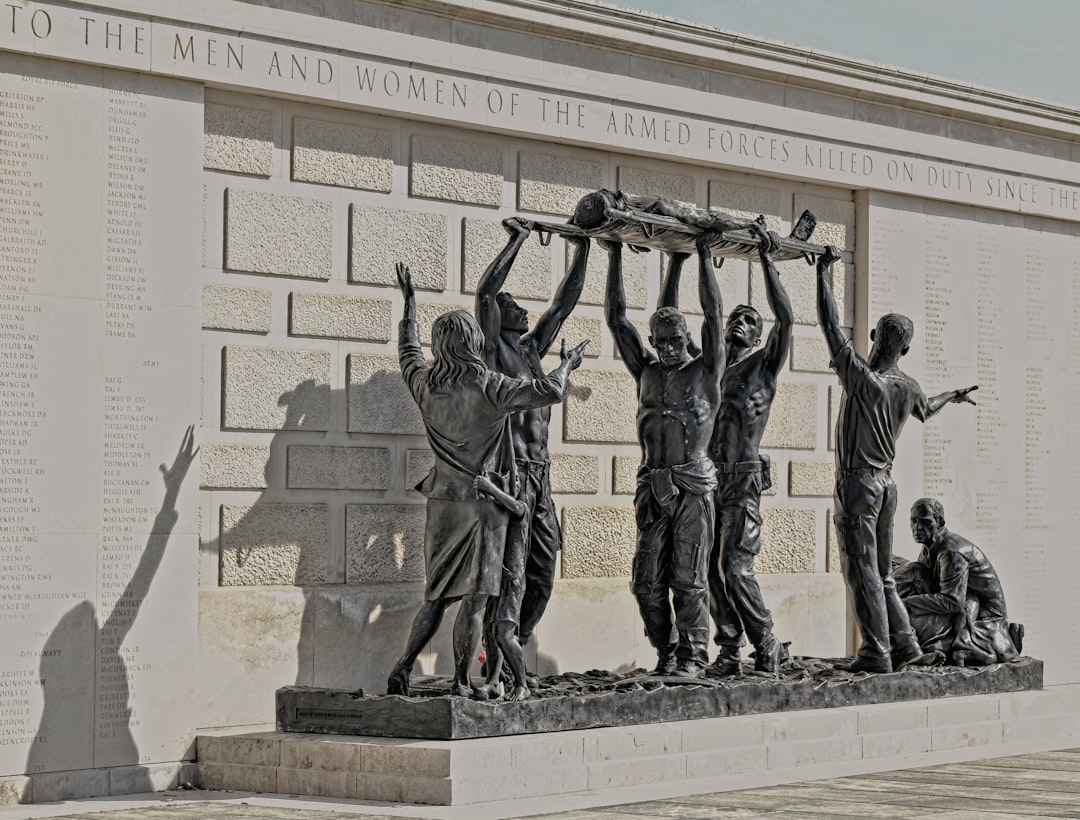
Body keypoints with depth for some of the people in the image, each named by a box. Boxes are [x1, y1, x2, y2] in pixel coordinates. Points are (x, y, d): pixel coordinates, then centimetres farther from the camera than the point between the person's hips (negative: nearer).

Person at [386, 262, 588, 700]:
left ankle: (403, 668, 2)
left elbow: (408, 351, 25)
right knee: (474, 598, -1)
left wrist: (409, 299, 37)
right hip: (482, 502, -5)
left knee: (437, 595, 13)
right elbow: (549, 390, -16)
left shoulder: (425, 383, 3)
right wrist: (567, 365, 5)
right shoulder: (488, 387, -13)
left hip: (442, 499, 5)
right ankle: (461, 683, -1)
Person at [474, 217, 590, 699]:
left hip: (540, 476, 8)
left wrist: (582, 252, 21)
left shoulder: (530, 350, 20)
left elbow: (564, 304, 25)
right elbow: (485, 292, -14)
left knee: (541, 575, 8)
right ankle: (498, 672, -12)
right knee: (510, 575, -11)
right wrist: (516, 241, -12)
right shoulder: (492, 349, 0)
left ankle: (505, 660, 15)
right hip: (510, 473, -8)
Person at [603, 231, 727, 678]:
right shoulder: (646, 371, 15)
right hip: (652, 486, 4)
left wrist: (704, 257, 0)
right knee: (648, 580, 2)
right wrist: (615, 259, 12)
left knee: (688, 578, -3)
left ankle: (692, 655, 2)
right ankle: (665, 652, 13)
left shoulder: (706, 370, 6)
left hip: (693, 485, -4)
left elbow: (713, 314, -2)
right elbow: (616, 318, 14)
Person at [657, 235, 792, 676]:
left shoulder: (763, 366, 7)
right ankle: (729, 653, 8)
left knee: (735, 568, -12)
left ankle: (767, 647, 1)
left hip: (742, 480, -5)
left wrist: (767, 262, -6)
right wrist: (676, 262, 12)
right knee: (712, 570, 3)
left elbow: (785, 319, -7)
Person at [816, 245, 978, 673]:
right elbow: (925, 410, 28)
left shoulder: (861, 377, -15)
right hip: (886, 484, 7)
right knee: (882, 574, 15)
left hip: (858, 482, -7)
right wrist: (952, 395, 50)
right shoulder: (909, 387, 5)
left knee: (862, 572, -3)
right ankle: (906, 647, 15)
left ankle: (877, 653, -4)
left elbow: (831, 327, -15)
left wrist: (824, 271, -9)